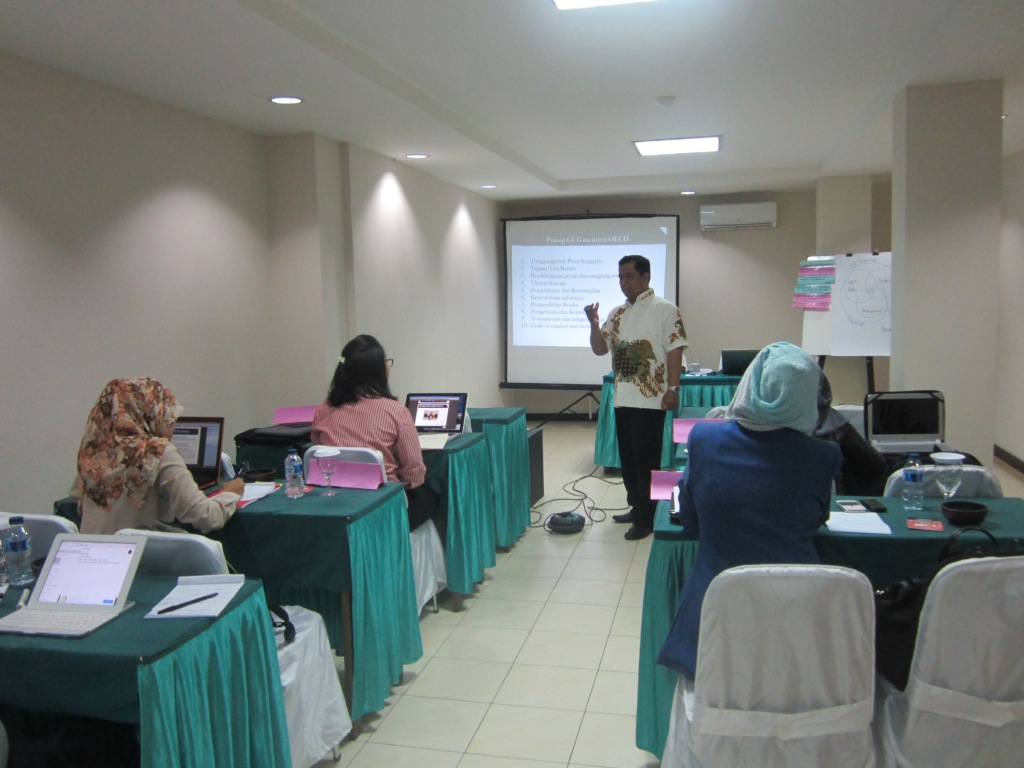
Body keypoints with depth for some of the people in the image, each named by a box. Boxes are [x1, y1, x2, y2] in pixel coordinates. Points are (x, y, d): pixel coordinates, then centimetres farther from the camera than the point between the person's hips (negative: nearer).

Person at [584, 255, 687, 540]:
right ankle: (637, 507, 28)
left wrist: (672, 389, -19)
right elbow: (600, 349, 14)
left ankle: (646, 518, 6)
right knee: (627, 458, 14)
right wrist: (594, 324, -4)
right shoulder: (617, 313, 14)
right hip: (623, 398, 7)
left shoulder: (665, 310, -7)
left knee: (646, 460, -3)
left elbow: (675, 351, -12)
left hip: (650, 399, -7)